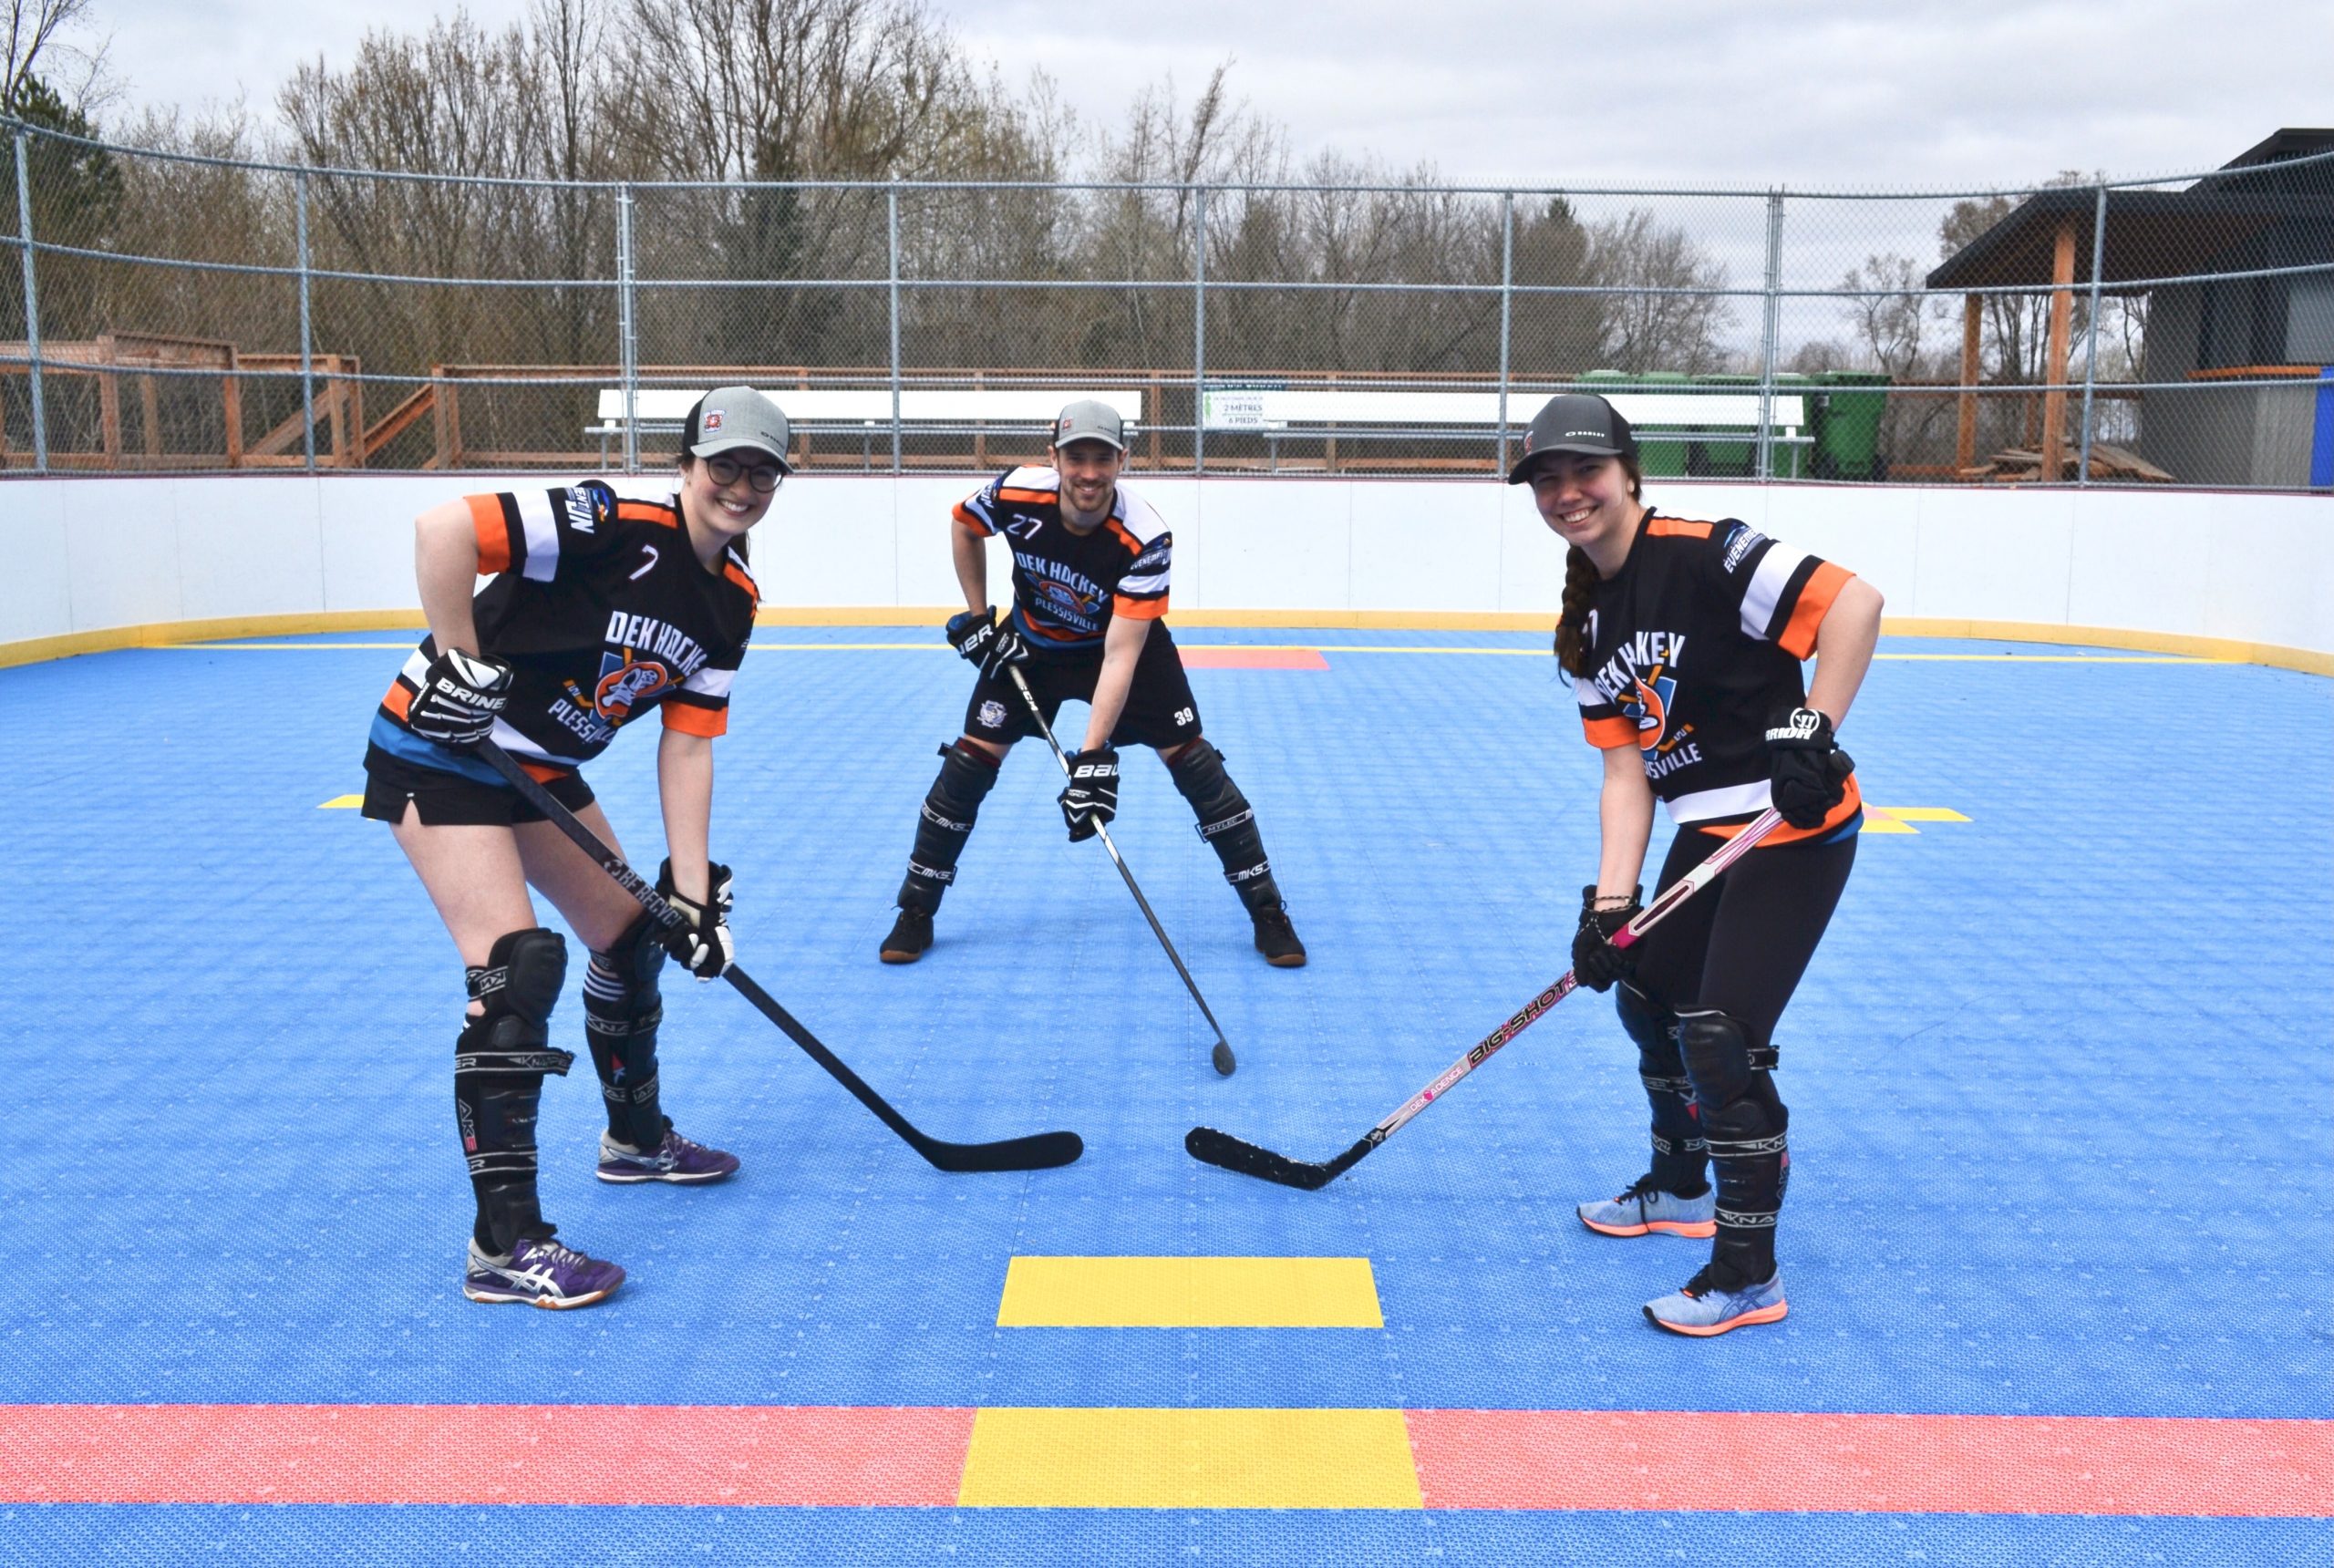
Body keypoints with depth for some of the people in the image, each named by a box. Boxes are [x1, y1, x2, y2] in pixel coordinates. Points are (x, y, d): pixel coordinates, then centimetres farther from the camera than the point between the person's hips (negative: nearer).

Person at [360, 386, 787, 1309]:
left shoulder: (732, 601, 0)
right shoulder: (614, 528, -24)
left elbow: (688, 746, 0)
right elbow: (440, 529, -32)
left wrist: (692, 888, -6)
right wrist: (457, 665, -28)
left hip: (541, 768, 9)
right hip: (438, 753, -9)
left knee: (633, 934, 16)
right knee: (518, 964, -20)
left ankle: (636, 1138, 41)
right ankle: (503, 1246, -16)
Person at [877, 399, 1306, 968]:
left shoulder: (1145, 537, -34)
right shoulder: (1016, 495, -27)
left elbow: (1121, 653, -37)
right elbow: (964, 524, -1)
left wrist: (1095, 754, -44)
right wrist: (977, 616, -3)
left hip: (1128, 643, -2)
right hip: (1030, 644, 2)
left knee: (1191, 758, -11)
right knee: (972, 760, -7)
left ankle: (1268, 912, 1)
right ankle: (916, 912, 8)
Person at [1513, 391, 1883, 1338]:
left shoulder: (1702, 555, -18)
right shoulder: (1588, 625, 6)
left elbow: (1854, 600, -23)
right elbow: (1625, 771, 3)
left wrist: (1813, 727, -27)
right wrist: (1610, 900, -5)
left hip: (1795, 828, -9)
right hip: (1707, 830, 9)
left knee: (1719, 1036, -12)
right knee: (1648, 994, 20)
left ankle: (1749, 1273, 2)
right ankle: (1679, 1190, 43)